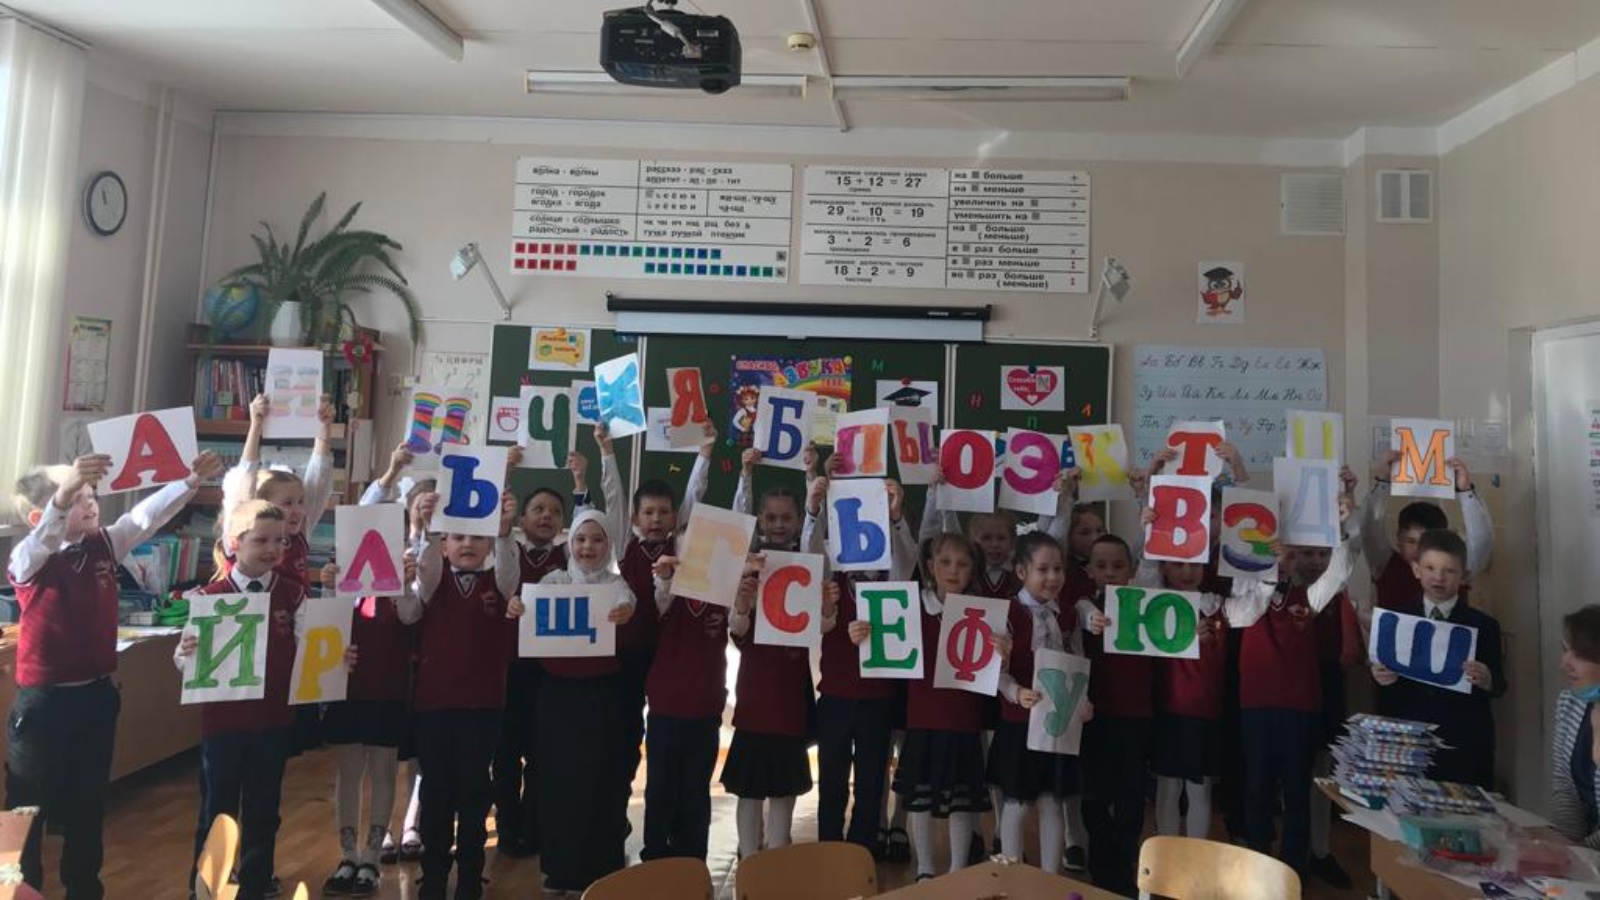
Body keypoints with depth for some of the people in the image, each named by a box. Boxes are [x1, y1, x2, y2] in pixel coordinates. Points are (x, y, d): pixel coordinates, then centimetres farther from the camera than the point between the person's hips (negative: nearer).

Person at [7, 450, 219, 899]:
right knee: (28, 808, 8)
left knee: (89, 803, 19)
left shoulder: (105, 543, 2)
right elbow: (43, 539, -36)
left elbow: (148, 515, -4)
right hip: (44, 701, -5)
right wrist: (64, 492, -54)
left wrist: (191, 481, -19)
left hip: (97, 695, 6)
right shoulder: (29, 560, -14)